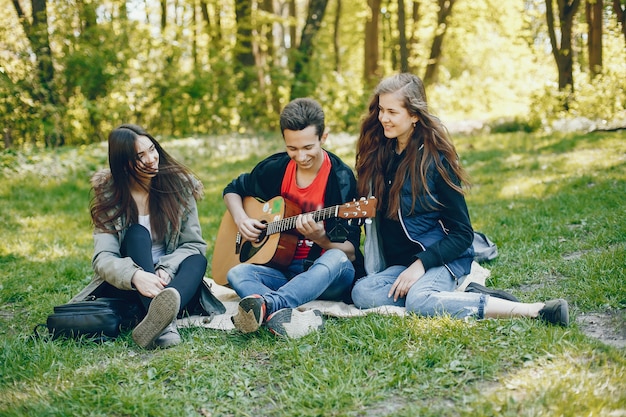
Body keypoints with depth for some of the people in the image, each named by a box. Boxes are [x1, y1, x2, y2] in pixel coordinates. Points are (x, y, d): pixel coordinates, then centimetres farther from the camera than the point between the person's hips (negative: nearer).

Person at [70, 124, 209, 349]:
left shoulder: (179, 184, -5)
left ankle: (156, 320, -61)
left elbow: (194, 244, -6)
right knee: (137, 234, -29)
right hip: (127, 286, -1)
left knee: (197, 260, -30)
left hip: (171, 282, 1)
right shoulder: (109, 195, -8)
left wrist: (166, 269, -27)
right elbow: (103, 257, -20)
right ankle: (164, 325, -55)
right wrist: (135, 276, -41)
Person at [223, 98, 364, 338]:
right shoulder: (275, 168, 3)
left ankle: (265, 305, -57)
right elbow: (233, 190, 21)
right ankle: (278, 316, -54)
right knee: (237, 273, -24)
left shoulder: (341, 178, -10)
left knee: (337, 260, -38)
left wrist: (321, 239, -32)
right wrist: (241, 219, 0)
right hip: (282, 269, 4)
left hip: (325, 275, -4)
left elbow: (351, 252, -12)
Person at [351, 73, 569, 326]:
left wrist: (421, 263, -20)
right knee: (362, 293, -25)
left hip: (443, 258, -5)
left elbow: (462, 234, -8)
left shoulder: (435, 159, -9)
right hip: (398, 262, 5)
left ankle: (535, 310, -28)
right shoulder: (376, 155, 6)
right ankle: (457, 294, -15)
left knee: (419, 302, -36)